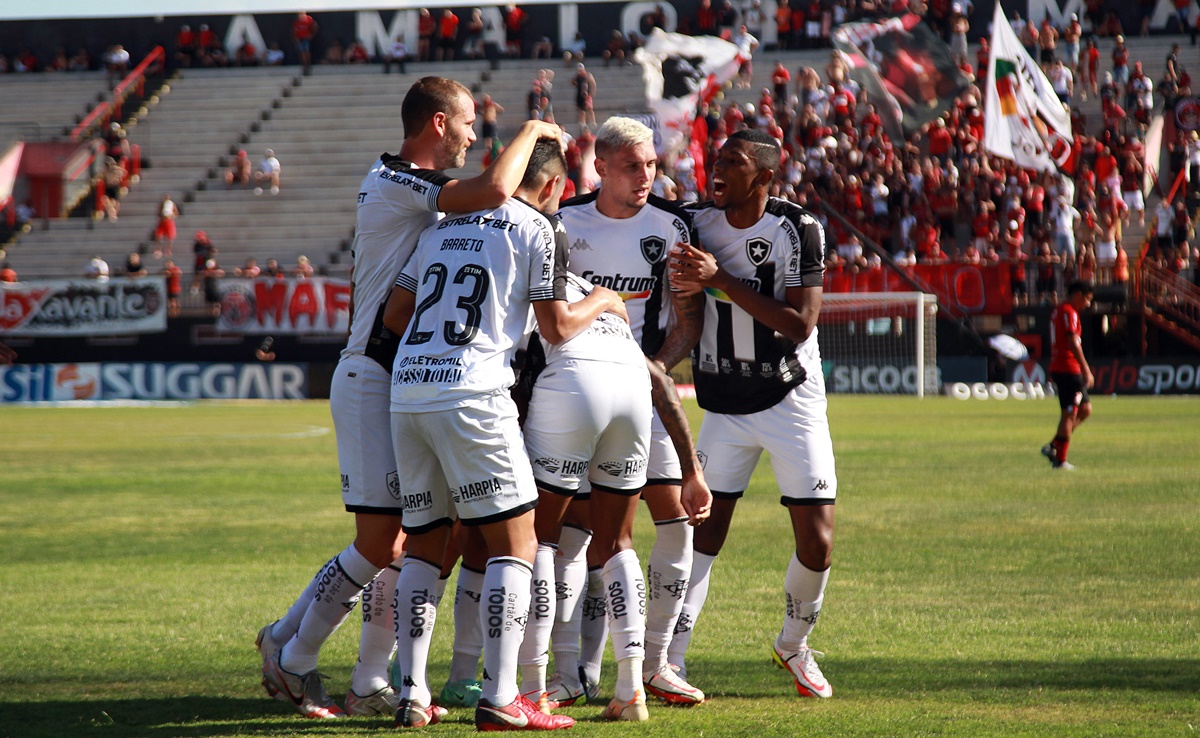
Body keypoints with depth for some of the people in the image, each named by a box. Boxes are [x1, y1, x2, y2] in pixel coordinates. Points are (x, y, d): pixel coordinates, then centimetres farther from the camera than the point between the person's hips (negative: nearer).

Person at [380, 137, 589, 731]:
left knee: (425, 544, 14)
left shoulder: (446, 225, 20)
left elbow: (395, 315, 20)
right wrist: (602, 302, 20)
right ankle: (499, 698, -9)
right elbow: (557, 329, 1)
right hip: (470, 393, -6)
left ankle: (412, 693, 9)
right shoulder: (538, 230, 2)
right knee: (515, 544, -1)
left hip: (405, 389, 6)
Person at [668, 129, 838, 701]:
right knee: (704, 531, -7)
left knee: (817, 542, -3)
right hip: (723, 406, 2)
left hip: (791, 400, -2)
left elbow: (801, 324, -20)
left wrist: (722, 281, -25)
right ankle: (669, 659, -6)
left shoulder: (798, 230, -13)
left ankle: (793, 646, 22)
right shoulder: (697, 224, -2)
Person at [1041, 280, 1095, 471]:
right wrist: (1086, 370, -20)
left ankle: (1053, 447, 12)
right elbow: (1073, 343, -20)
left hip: (1058, 368, 10)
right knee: (1070, 413, -6)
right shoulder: (1069, 312, -12)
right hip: (1068, 368, -10)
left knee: (1085, 409, 13)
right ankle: (1060, 460, -3)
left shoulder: (1058, 311, 19)